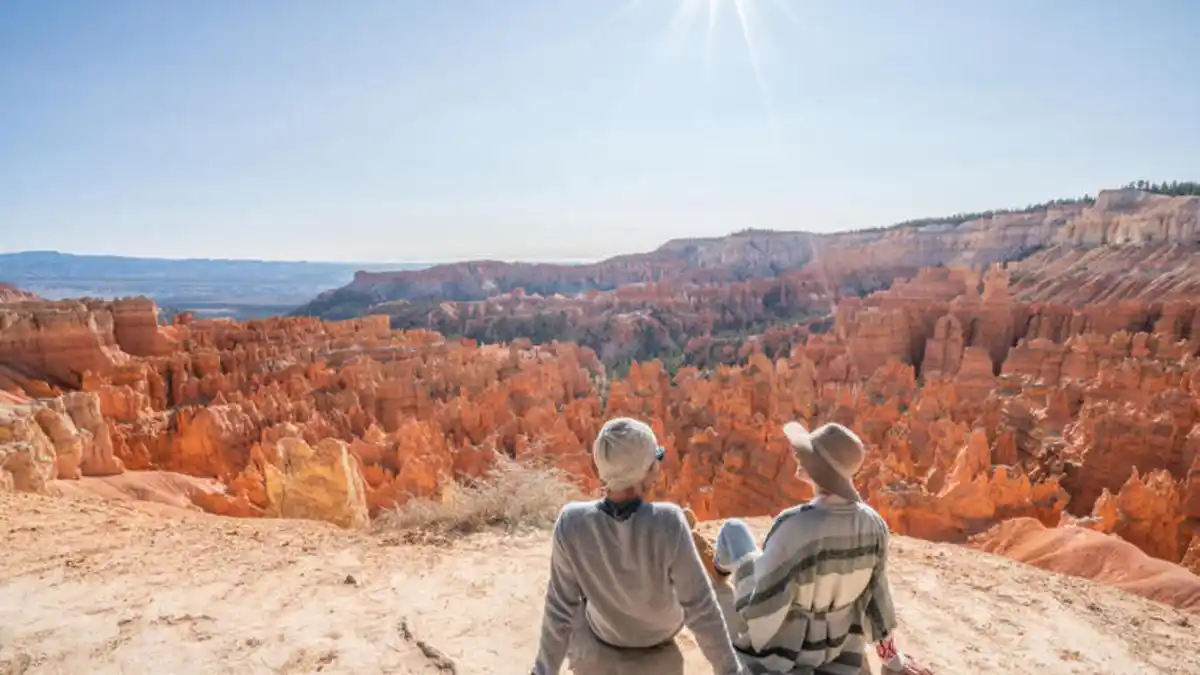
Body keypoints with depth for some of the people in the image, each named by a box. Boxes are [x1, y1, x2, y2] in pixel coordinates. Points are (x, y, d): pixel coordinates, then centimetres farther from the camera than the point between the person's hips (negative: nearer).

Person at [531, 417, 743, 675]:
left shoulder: (572, 523, -35)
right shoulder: (668, 523, -40)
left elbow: (560, 608, -23)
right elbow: (701, 609, -29)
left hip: (606, 633, 1)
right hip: (664, 629, 0)